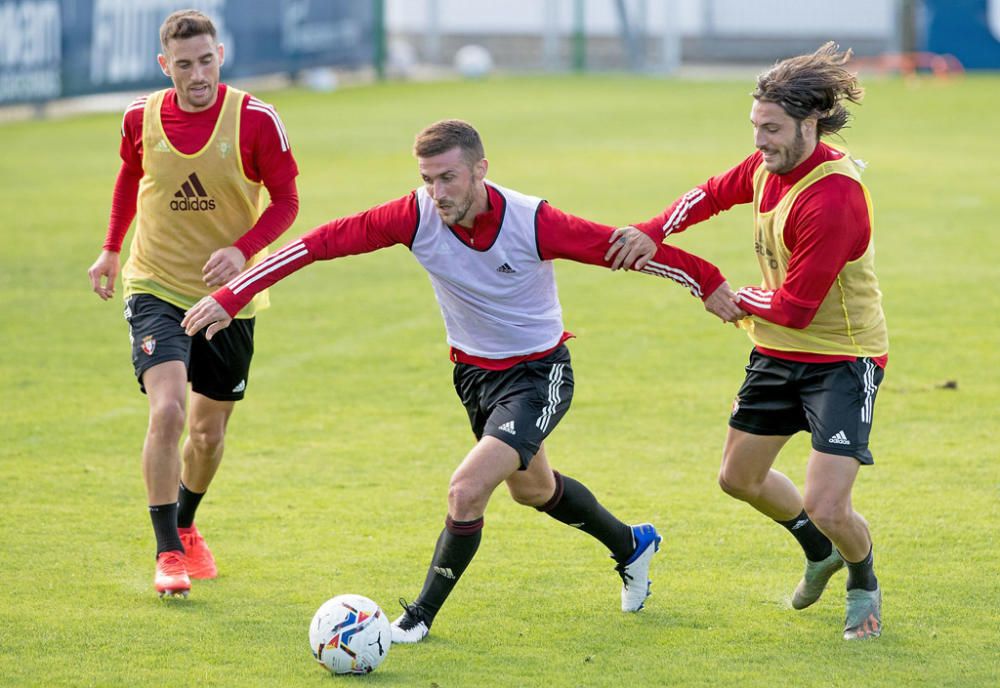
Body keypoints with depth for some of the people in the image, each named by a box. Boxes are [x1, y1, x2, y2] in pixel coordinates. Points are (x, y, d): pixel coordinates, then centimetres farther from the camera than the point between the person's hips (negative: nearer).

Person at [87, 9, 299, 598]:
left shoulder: (255, 120, -13)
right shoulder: (142, 118, -5)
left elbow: (286, 201, -6)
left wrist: (242, 250, -21)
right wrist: (112, 248, 18)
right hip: (156, 287, -1)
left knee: (210, 429, 13)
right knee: (168, 411, -21)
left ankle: (186, 527, 41)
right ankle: (168, 553, -12)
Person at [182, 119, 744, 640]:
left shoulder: (533, 222, -29)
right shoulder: (418, 215, -20)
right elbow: (325, 241, -20)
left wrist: (708, 283, -9)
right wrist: (233, 295, -24)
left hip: (539, 373, -6)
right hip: (473, 371, 6)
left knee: (467, 490, -21)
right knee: (533, 490, 26)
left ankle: (422, 615, -1)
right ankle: (631, 546, 53)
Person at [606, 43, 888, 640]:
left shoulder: (833, 199, -30)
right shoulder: (768, 166, -4)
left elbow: (794, 308, -28)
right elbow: (715, 194, 17)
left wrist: (737, 299, -10)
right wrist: (654, 232, 0)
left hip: (841, 360, -9)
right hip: (778, 352, 9)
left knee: (827, 508, -16)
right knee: (740, 477, 21)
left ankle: (864, 584, 17)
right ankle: (821, 554, 46)